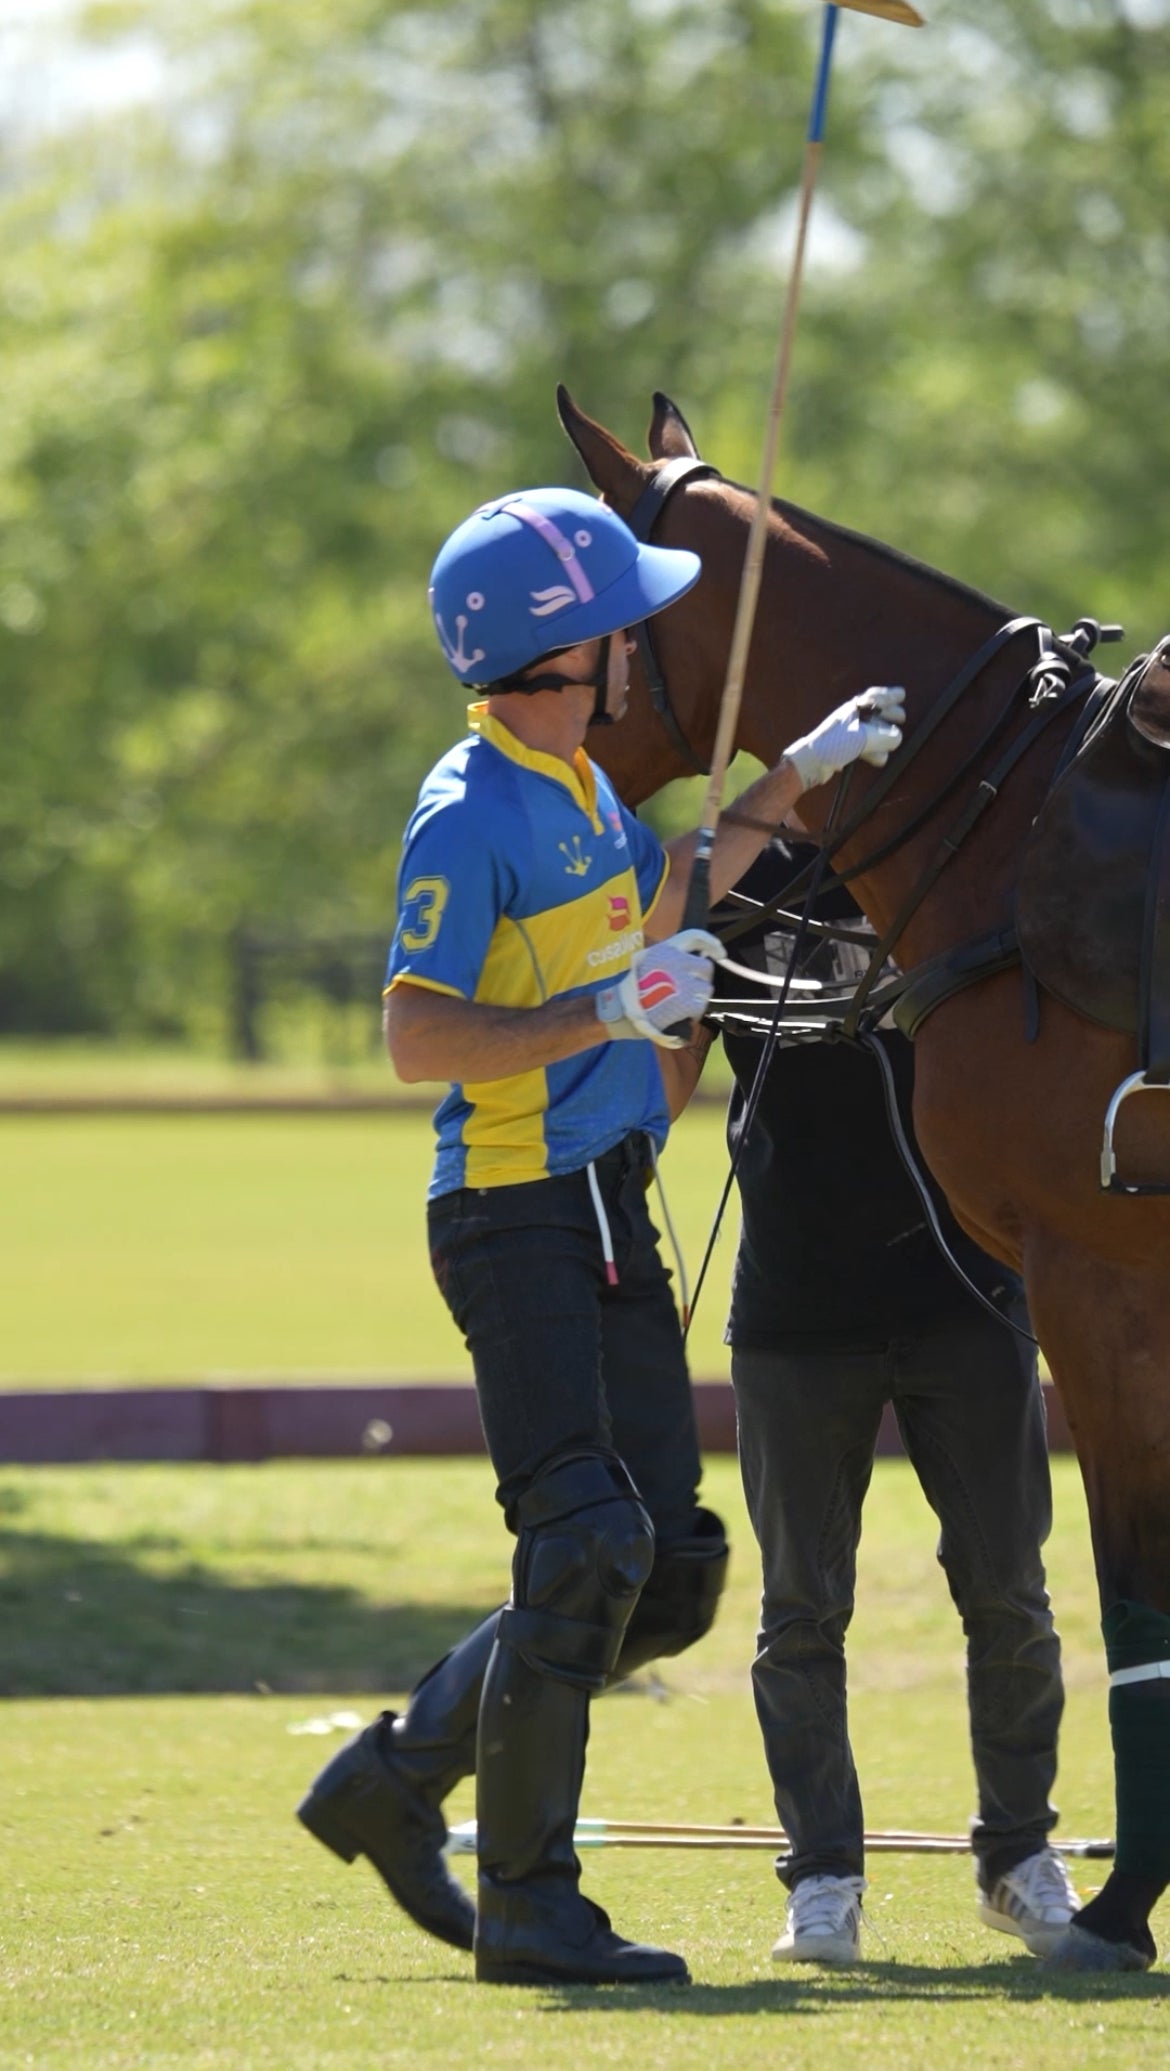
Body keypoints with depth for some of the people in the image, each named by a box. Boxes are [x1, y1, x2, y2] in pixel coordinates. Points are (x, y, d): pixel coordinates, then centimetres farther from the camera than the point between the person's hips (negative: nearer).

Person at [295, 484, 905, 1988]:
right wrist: (609, 1015, -24)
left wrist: (798, 776, 28)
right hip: (517, 1224, -9)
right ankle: (526, 1904, -8)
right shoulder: (470, 814, -15)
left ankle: (394, 1779, 20)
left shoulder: (577, 780, 14)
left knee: (670, 1578, 9)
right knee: (588, 1546, -16)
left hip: (610, 1220, 9)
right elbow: (418, 1037, -20)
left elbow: (658, 900, 33)